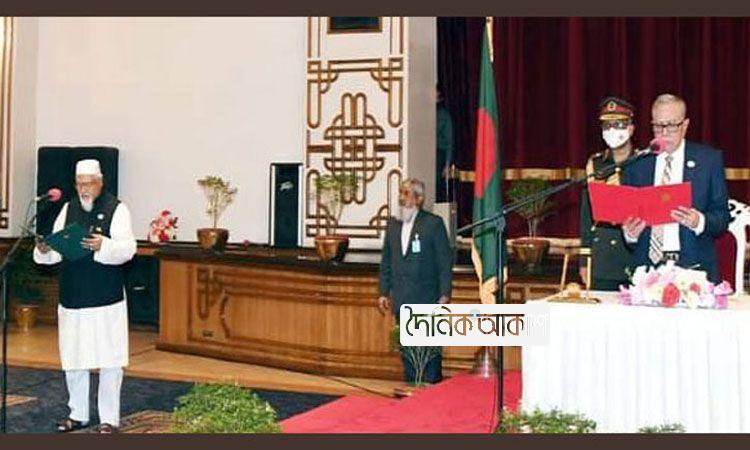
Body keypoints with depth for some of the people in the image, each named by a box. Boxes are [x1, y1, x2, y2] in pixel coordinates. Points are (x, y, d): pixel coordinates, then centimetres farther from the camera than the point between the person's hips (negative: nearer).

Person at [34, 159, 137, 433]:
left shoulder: (116, 209, -3)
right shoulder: (68, 209, 12)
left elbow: (128, 248, -13)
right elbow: (57, 250, 10)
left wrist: (103, 245, -32)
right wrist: (44, 250, -13)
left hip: (106, 300, -5)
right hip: (72, 298, 5)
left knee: (109, 361, -1)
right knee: (72, 359, 11)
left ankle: (109, 418, 9)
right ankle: (78, 415, 24)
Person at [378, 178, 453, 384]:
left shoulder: (433, 223, -5)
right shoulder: (393, 224, 12)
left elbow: (445, 261, -5)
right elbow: (386, 261, 16)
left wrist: (444, 295, -9)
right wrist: (384, 292, 11)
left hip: (427, 299, -5)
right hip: (402, 301, 5)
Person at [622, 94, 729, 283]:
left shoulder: (709, 159, 4)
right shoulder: (637, 163, 9)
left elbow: (722, 217, 1)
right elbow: (627, 214, 8)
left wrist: (700, 222, -19)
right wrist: (629, 233, -13)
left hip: (693, 267, -1)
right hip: (647, 266, 1)